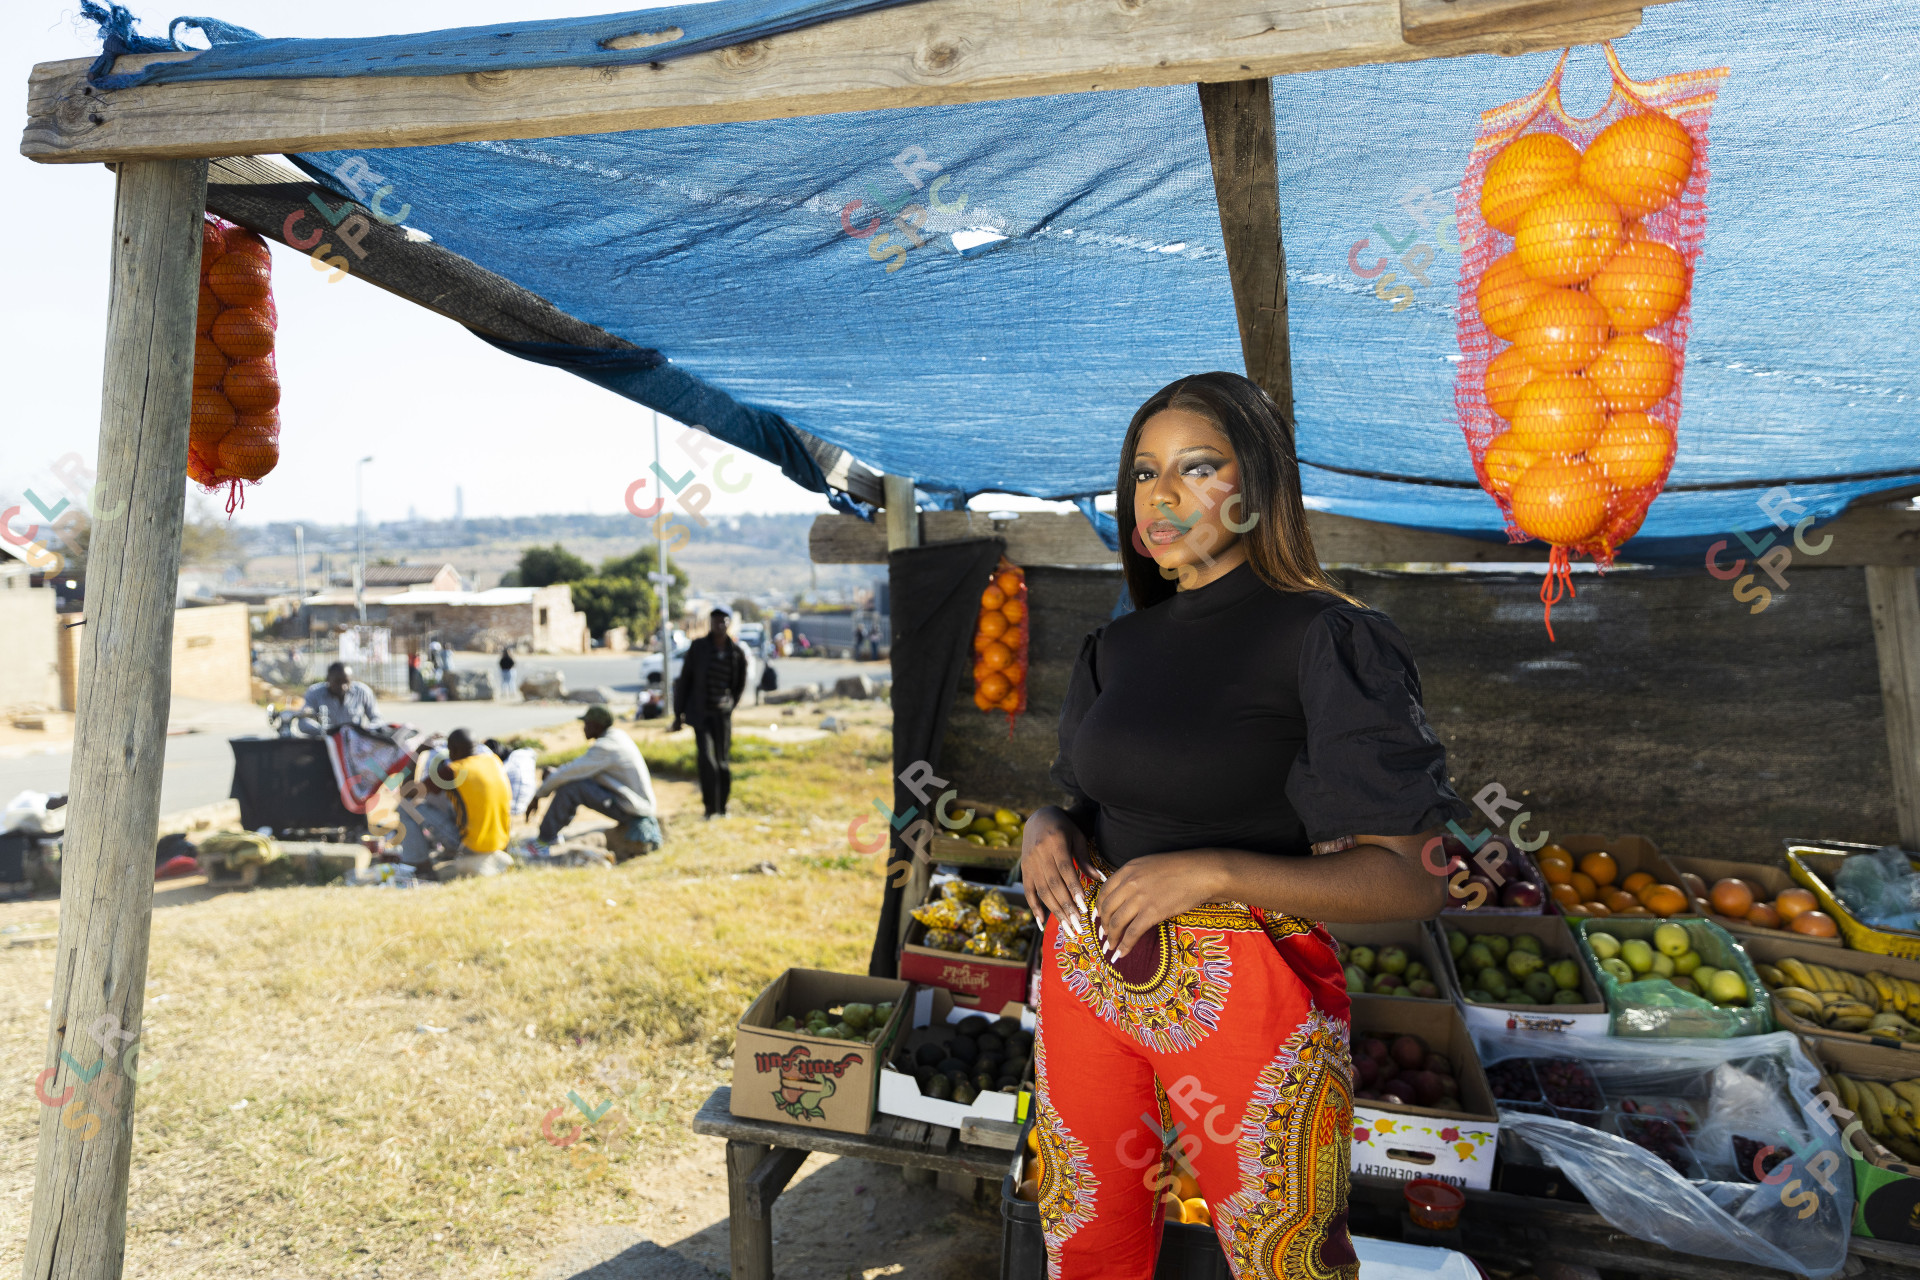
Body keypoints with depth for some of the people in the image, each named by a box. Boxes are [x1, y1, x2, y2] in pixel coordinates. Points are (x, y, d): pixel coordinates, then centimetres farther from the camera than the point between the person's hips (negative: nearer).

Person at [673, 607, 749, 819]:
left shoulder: (737, 653, 0)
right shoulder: (698, 647, -4)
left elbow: (740, 684, 17)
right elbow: (684, 681, 1)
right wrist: (678, 715, 2)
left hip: (722, 715, 2)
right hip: (700, 714, -2)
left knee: (723, 763, 5)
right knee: (707, 761, -13)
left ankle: (722, 807, 20)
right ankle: (710, 808, -5)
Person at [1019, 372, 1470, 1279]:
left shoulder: (1325, 636, -12)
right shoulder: (1117, 645, 7)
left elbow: (1416, 876, -16)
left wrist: (1215, 872, -26)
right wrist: (1045, 827, -7)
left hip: (1240, 992, -5)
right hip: (1089, 973, 6)